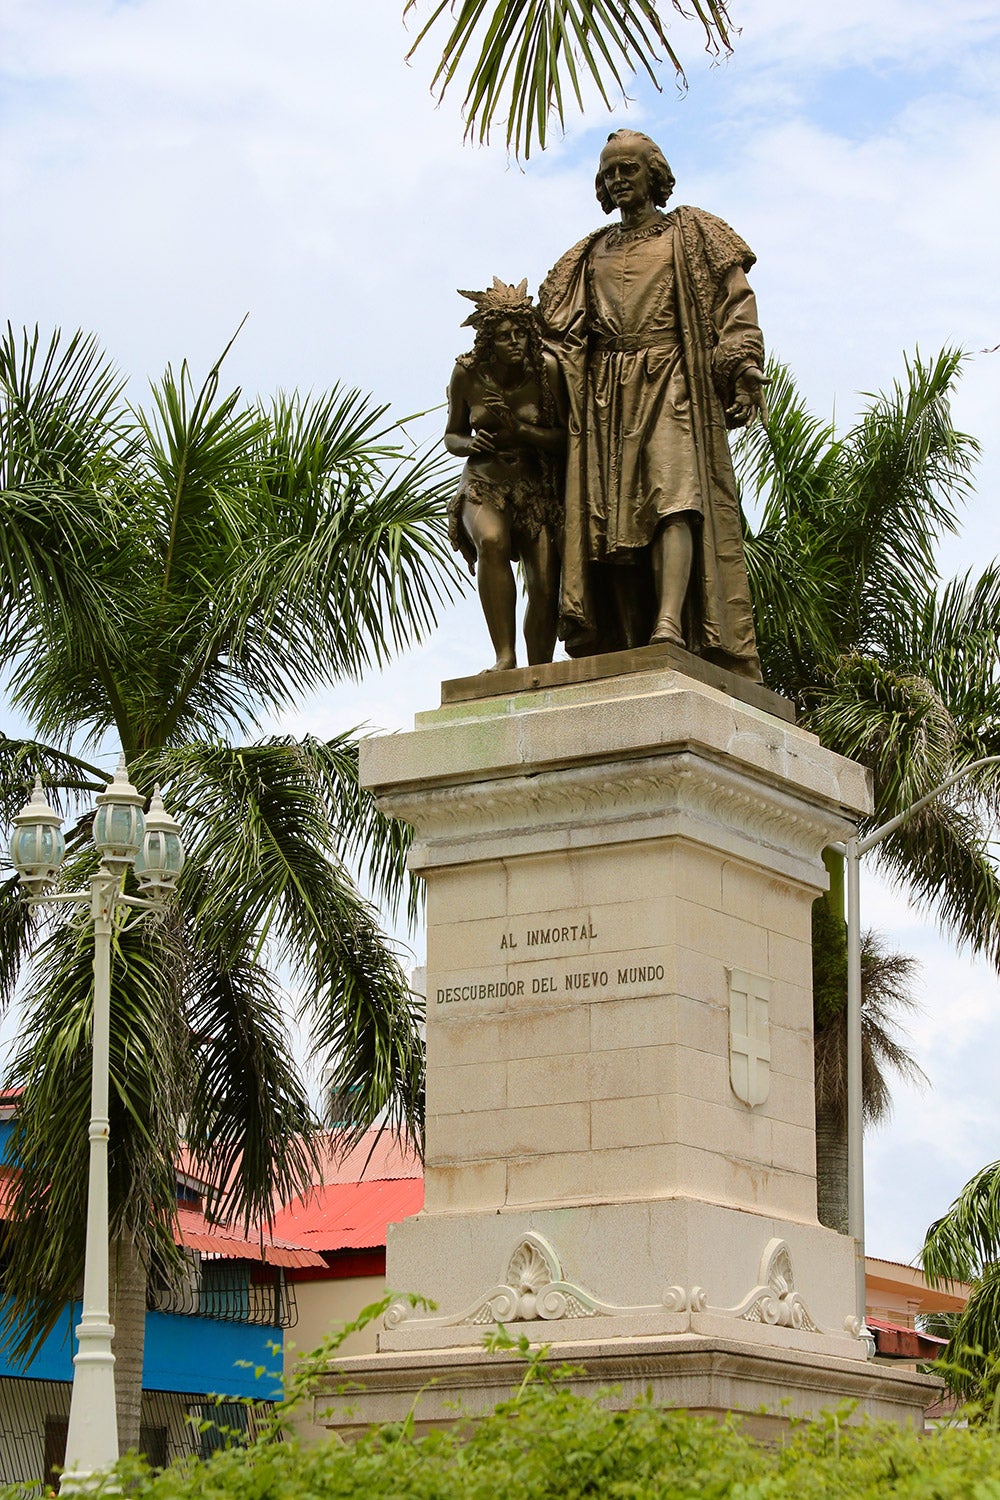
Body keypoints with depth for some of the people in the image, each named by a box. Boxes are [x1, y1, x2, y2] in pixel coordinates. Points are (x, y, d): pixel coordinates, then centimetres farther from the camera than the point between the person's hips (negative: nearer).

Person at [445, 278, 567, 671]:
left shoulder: (546, 369, -7)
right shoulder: (467, 375, -2)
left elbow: (567, 437, -9)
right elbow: (451, 436, 11)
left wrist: (518, 431, -23)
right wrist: (471, 443, -12)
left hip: (537, 487, 0)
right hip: (484, 484, 0)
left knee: (545, 587, -15)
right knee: (492, 540, -33)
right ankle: (505, 655, -36)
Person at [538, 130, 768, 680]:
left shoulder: (690, 233, 15)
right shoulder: (592, 255, 26)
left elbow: (736, 302, 4)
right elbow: (554, 323, 23)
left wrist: (743, 373, -10)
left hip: (672, 384, -4)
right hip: (607, 397, 4)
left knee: (674, 495, -24)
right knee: (610, 520, -9)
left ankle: (670, 626, -41)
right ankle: (630, 649, -14)